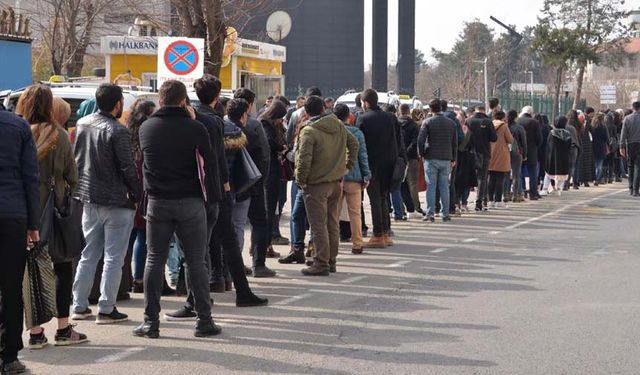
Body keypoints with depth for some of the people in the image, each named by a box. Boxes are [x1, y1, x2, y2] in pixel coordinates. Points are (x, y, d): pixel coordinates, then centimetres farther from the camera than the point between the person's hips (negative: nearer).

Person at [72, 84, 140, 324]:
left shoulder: (82, 124, 5)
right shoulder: (118, 131, -17)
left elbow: (76, 159, 13)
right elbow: (127, 167, -17)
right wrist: (136, 195, -5)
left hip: (90, 200, 7)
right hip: (117, 201, -7)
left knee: (88, 255, 16)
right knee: (114, 258, 1)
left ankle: (79, 306, 18)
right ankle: (106, 309, 2)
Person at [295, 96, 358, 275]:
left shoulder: (308, 131, -17)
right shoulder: (338, 126, 4)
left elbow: (304, 159, -23)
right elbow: (354, 143, 16)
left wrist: (300, 179, -9)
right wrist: (348, 165, 20)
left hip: (316, 184, -7)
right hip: (336, 181, 7)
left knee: (318, 225, -2)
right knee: (332, 223, 15)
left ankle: (321, 264, -2)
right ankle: (331, 261, 23)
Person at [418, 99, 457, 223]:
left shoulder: (428, 122, -6)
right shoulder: (451, 123, 4)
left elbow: (420, 140, -11)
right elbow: (455, 142, 7)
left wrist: (422, 154, 4)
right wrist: (453, 159, 14)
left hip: (431, 158, -2)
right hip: (446, 159, 3)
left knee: (431, 187, 1)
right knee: (444, 187, 7)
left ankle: (430, 214, -3)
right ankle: (446, 214, 6)